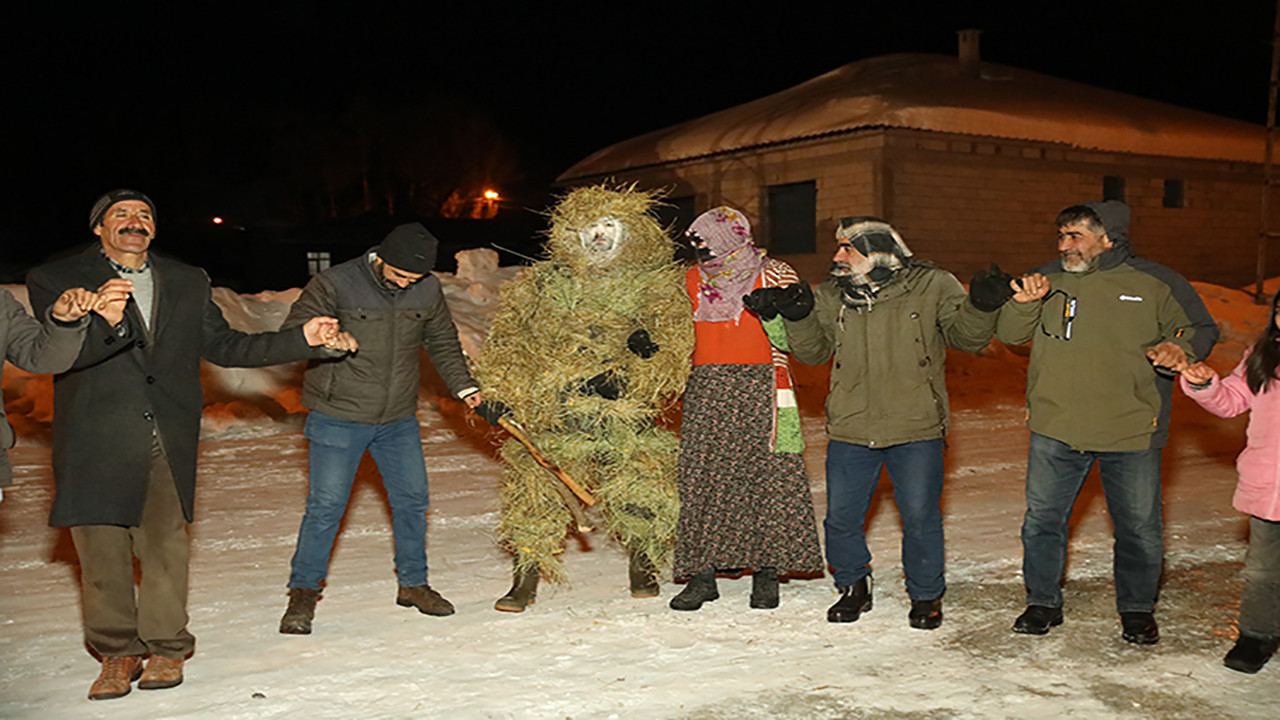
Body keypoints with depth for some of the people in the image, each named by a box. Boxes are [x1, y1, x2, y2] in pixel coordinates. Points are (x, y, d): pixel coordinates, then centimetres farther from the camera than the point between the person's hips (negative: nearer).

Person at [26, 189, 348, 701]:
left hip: (168, 442, 2)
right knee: (101, 551, 5)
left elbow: (223, 346, 16)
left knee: (165, 545, 3)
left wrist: (301, 340, 8)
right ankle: (118, 654, 22)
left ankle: (165, 649, 19)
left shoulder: (188, 283, 15)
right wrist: (102, 323, -31)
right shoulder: (55, 280, 3)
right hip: (96, 443, -2)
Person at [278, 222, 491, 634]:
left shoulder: (428, 291, 0)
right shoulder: (335, 284, -13)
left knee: (412, 499, 10)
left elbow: (443, 342, 16)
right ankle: (304, 592, 14)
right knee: (326, 505, -3)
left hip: (399, 419, 4)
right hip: (339, 417, -4)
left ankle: (413, 584, 28)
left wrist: (464, 387, 8)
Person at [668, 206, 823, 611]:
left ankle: (766, 571, 7)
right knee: (701, 477, -2)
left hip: (759, 385, -3)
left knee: (768, 474, -3)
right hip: (706, 389, 3)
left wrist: (771, 312, -18)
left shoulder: (774, 275, 1)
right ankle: (701, 574, 5)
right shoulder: (693, 279, 14)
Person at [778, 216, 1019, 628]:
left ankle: (926, 595, 25)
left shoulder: (932, 286, -2)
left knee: (920, 517, 3)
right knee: (841, 517, 7)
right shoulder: (831, 296, 7)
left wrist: (981, 306, -18)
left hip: (916, 429, -3)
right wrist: (799, 318, -8)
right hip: (850, 430, 3)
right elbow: (813, 351, 9)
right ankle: (853, 586, 31)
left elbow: (966, 337, 1)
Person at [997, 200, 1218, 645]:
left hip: (1131, 431, -2)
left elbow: (1200, 330, 8)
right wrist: (1025, 302, -15)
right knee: (1042, 519, 9)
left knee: (1139, 528, 9)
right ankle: (1043, 602, 26)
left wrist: (1179, 348, -15)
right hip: (1055, 429, 2)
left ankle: (1137, 608, 30)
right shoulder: (1050, 279, 5)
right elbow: (1009, 334, 4)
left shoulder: (1156, 284, -2)